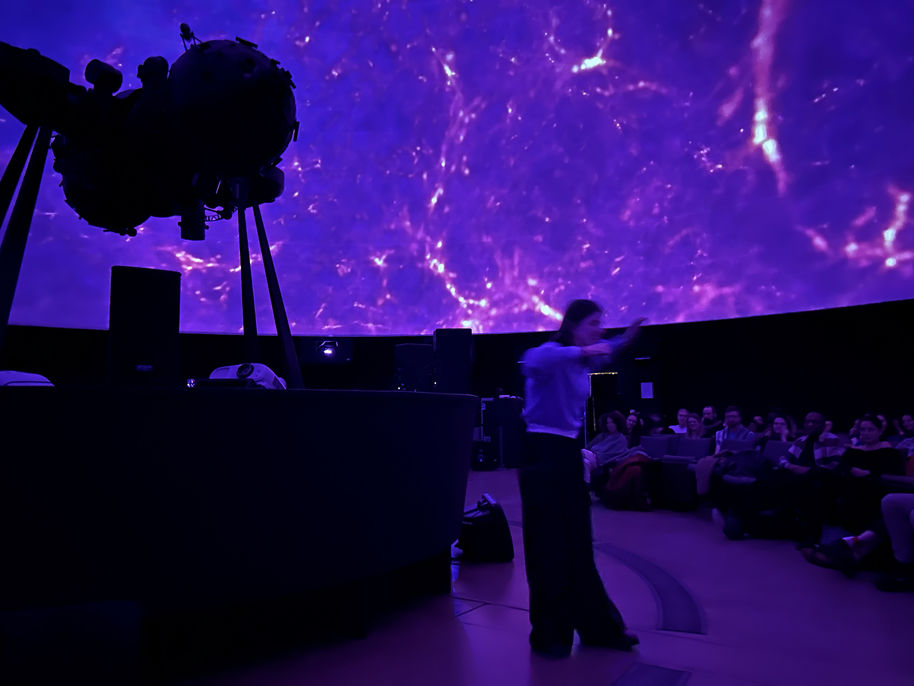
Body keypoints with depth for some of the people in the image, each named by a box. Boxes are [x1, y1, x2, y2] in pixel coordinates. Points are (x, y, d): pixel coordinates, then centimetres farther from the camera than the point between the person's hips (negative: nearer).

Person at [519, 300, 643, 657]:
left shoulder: (581, 361, 11)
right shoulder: (552, 352, -14)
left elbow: (599, 356, 38)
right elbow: (532, 362, -41)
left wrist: (622, 341, 28)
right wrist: (582, 350, -41)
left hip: (568, 454, 9)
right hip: (543, 454, -8)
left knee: (577, 546, 15)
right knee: (549, 547, 1)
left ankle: (597, 627, 28)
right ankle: (548, 634, 17)